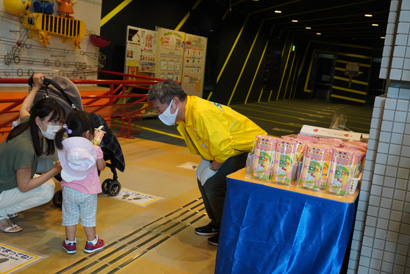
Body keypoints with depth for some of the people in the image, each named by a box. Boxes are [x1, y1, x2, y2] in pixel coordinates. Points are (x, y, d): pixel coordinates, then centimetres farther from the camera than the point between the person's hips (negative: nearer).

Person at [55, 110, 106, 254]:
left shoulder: (63, 147, -8)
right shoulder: (95, 149, -15)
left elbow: (63, 165, 9)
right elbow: (101, 167, -3)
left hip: (69, 189, 2)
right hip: (88, 191, -2)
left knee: (69, 215, 18)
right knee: (88, 217, 14)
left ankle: (70, 243, 29)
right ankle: (91, 243, 28)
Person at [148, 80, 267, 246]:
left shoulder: (202, 114, -32)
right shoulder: (185, 115, 1)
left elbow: (224, 148, -30)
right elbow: (203, 143, 15)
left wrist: (211, 169, -16)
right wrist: (205, 164, 3)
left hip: (250, 147, -10)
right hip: (230, 147, 10)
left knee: (214, 183, -18)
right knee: (202, 177, 12)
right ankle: (217, 224, 26)